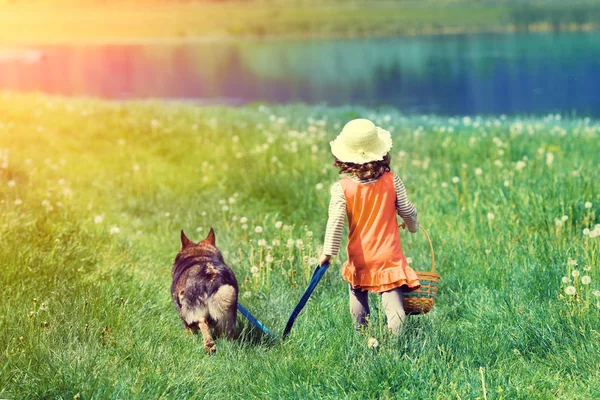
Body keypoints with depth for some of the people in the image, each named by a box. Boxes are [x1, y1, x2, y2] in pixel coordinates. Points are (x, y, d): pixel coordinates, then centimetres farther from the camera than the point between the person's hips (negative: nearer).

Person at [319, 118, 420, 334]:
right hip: (389, 256, 0)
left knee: (358, 301, 20)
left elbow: (335, 222, -15)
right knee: (392, 301, -4)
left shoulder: (342, 188, -10)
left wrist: (327, 252, -8)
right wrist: (413, 226, 27)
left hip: (359, 259, 0)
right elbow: (407, 210, 5)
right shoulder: (392, 181, -5)